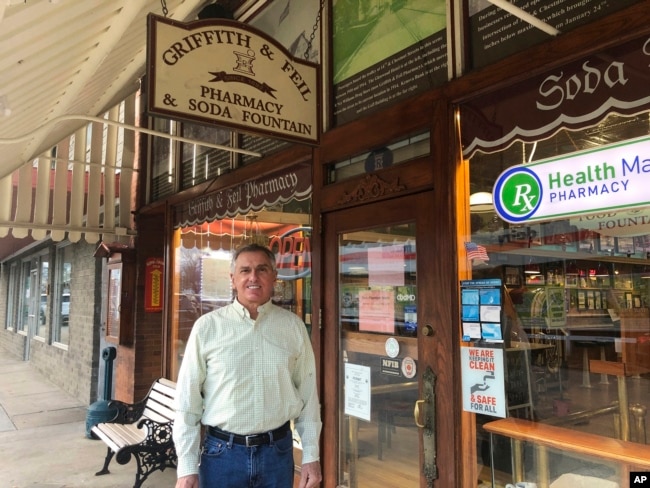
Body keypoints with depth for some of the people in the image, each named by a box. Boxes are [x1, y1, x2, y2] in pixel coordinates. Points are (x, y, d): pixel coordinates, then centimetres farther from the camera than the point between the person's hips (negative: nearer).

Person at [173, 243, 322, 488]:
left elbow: (308, 394, 3)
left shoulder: (293, 326, -1)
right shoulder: (207, 326, -6)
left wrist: (311, 456, 2)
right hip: (222, 451, -1)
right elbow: (188, 401, -3)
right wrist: (187, 468, -4)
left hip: (278, 451, 2)